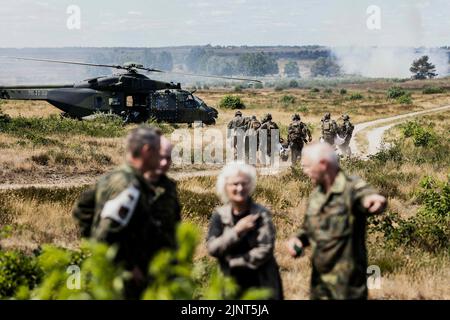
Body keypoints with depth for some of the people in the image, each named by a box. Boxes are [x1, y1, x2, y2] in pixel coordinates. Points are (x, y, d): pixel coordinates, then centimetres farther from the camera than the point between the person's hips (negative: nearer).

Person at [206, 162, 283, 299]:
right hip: (232, 285, 3)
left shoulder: (261, 214, -9)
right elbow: (212, 248, -9)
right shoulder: (219, 215, 1)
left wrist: (232, 261, -12)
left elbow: (265, 250, -16)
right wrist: (237, 230, -19)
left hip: (262, 284, -3)